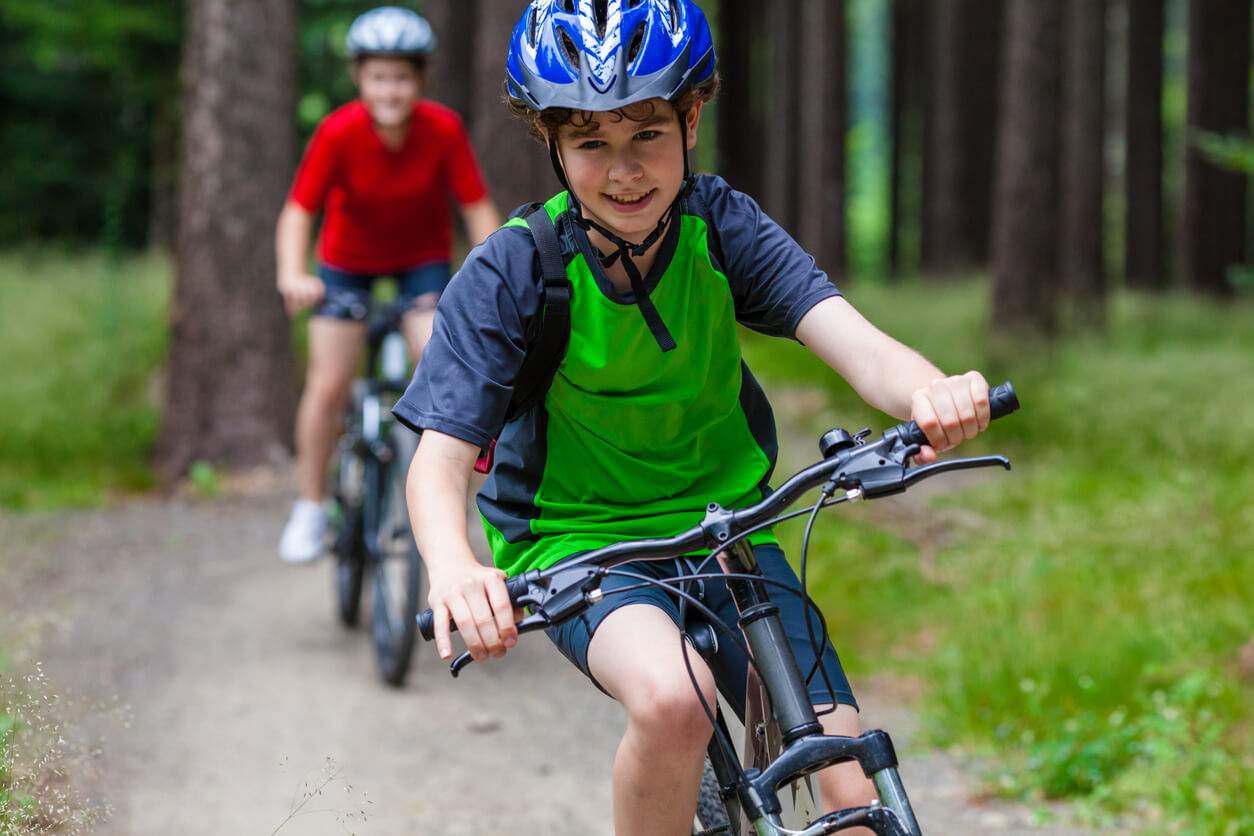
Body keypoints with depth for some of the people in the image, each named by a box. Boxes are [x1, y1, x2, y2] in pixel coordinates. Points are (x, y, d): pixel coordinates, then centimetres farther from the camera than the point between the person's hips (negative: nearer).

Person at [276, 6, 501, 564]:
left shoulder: (443, 130, -24)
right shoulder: (339, 133, -27)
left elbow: (478, 209, -21)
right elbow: (297, 212, -29)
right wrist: (292, 276, -46)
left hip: (423, 256, 0)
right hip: (348, 259, 0)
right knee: (328, 385, -6)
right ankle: (311, 507, 13)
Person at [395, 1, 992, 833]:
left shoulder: (723, 227, -10)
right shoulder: (511, 272, -16)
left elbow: (855, 343, -24)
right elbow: (440, 460, -23)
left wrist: (933, 391, -48)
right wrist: (453, 567, -46)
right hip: (575, 541, -3)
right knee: (671, 699, -36)